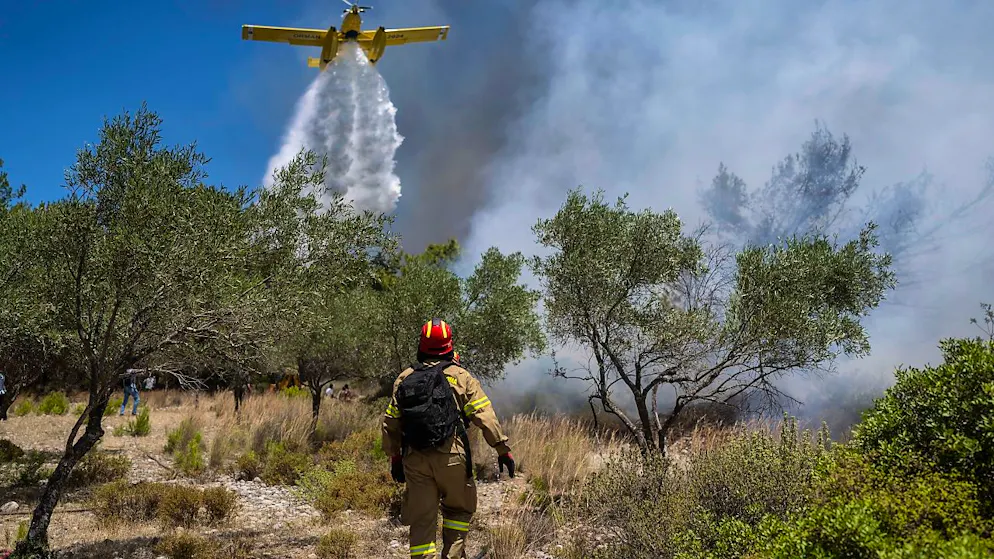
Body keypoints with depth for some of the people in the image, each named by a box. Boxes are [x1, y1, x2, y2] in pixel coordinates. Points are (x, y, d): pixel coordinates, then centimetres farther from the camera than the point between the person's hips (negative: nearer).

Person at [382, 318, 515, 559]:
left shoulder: (404, 379, 9)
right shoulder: (461, 378, -1)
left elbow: (390, 422, 12)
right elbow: (485, 417, -6)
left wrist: (394, 457, 21)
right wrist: (503, 449, 0)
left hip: (414, 459, 3)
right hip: (451, 457, -2)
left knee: (421, 519, 8)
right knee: (459, 509, 19)